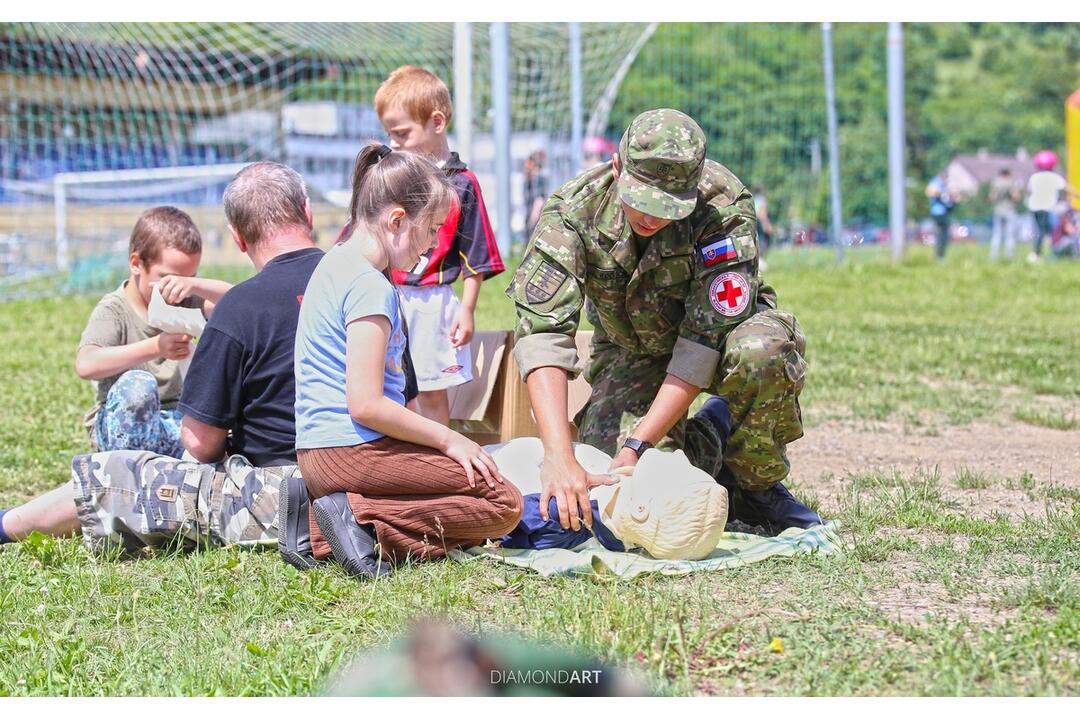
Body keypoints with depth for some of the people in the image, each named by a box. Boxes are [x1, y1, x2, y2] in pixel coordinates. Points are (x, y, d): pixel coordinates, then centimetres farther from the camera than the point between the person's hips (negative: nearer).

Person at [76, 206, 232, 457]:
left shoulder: (183, 302, 6)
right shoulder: (113, 310, -11)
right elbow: (86, 365, -30)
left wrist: (192, 284, -28)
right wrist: (156, 347, -38)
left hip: (173, 420, 5)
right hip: (121, 425, -5)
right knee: (136, 383, -37)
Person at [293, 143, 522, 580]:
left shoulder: (334, 265, 15)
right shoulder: (370, 287, -15)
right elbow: (366, 404, -20)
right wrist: (448, 439, -10)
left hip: (316, 457, 10)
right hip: (355, 453, -10)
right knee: (504, 505, -6)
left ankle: (324, 529, -1)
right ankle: (363, 517, -18)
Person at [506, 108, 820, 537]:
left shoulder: (725, 208, -32)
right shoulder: (573, 210, -27)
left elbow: (704, 343, -32)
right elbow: (543, 333, -36)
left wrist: (637, 446, -37)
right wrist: (559, 456, -48)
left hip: (725, 330, -2)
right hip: (632, 351, 2)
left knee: (761, 352, -37)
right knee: (603, 467, -23)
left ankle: (757, 483, -8)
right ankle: (710, 436, 11)